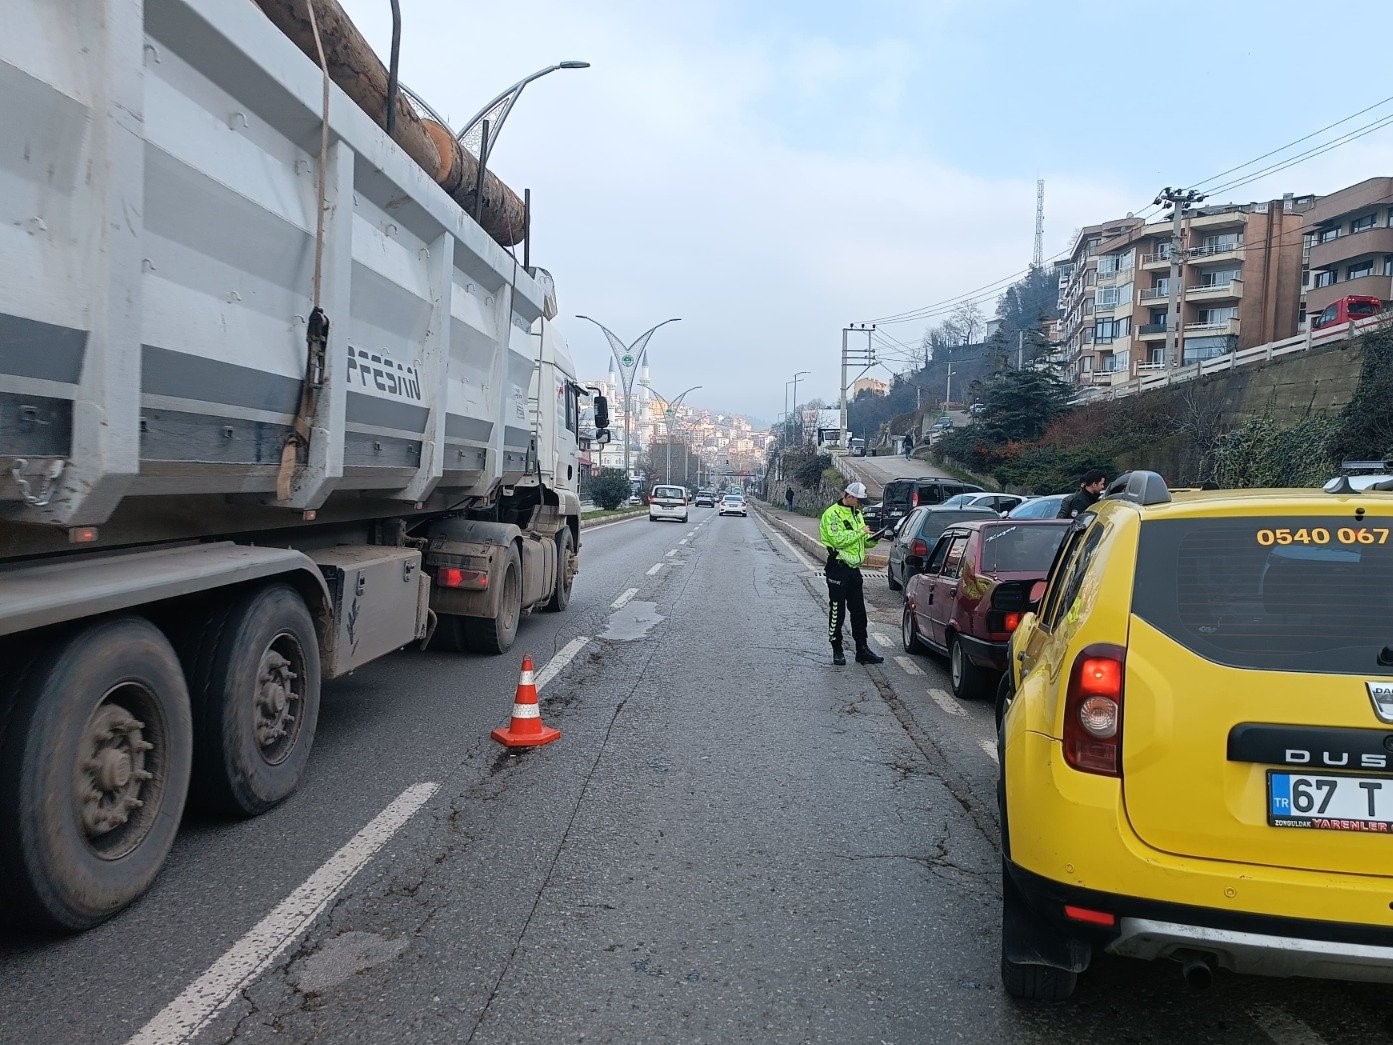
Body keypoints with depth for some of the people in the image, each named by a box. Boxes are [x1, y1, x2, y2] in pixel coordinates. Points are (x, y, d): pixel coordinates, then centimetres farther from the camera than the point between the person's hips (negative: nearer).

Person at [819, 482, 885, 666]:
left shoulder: (857, 514, 16)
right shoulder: (832, 514, -11)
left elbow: (862, 541, 20)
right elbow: (838, 539, -23)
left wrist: (872, 538, -1)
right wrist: (860, 532, -17)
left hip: (854, 567, 8)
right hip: (838, 567, -8)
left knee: (859, 610, 10)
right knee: (837, 611, 0)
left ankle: (862, 650, 16)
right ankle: (837, 651, 10)